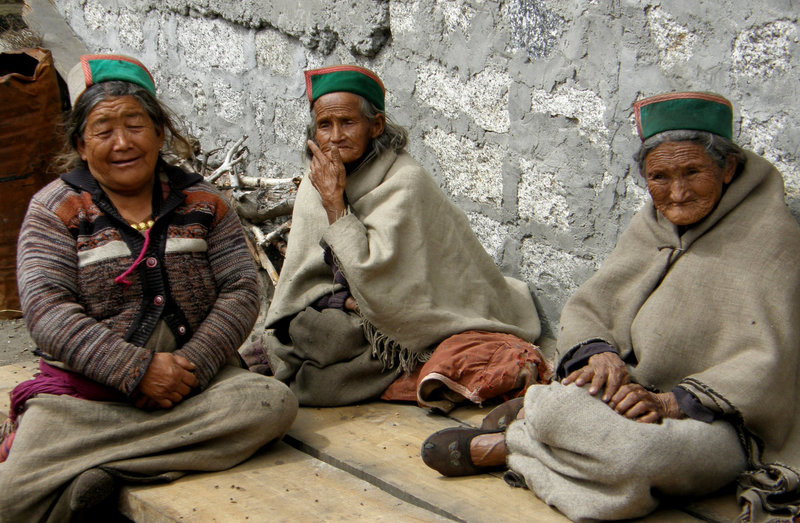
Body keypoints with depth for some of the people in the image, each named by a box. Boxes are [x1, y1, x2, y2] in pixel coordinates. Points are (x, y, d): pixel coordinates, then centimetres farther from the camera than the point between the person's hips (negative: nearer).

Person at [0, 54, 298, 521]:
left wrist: (196, 362, -15)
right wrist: (137, 369, -18)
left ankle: (104, 469, -22)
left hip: (193, 374, 3)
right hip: (84, 386, -3)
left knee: (274, 404, -29)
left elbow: (241, 290, 3)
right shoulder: (55, 209, 4)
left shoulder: (203, 202, 10)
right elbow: (47, 309, -7)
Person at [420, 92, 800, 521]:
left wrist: (671, 402, -27)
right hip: (637, 390, 4)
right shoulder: (652, 224, 7)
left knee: (640, 450, -36)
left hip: (719, 425, -4)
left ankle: (506, 445, -14)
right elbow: (585, 307, 5)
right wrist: (599, 353, -18)